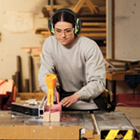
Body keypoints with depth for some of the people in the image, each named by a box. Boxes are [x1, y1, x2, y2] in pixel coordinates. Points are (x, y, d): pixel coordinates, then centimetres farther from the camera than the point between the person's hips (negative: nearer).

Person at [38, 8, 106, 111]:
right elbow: (45, 73, -5)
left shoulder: (90, 47, -16)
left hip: (89, 98, -3)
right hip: (64, 95, 4)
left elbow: (98, 82, -22)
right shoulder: (49, 43, -2)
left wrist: (76, 96, -40)